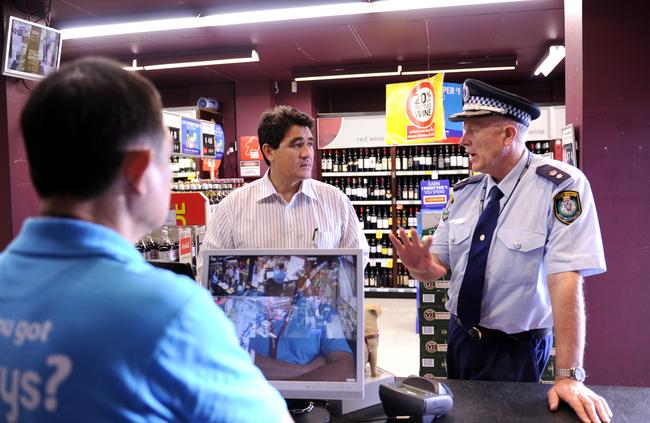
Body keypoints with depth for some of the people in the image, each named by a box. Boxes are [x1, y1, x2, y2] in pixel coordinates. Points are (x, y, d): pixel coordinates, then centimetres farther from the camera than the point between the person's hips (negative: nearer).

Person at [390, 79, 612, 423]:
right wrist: (420, 265, -25)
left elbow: (566, 279, -25)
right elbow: (439, 265, -1)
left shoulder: (561, 186, -20)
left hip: (516, 352, -5)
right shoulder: (464, 192, -2)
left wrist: (569, 376, -27)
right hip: (461, 339, 6)